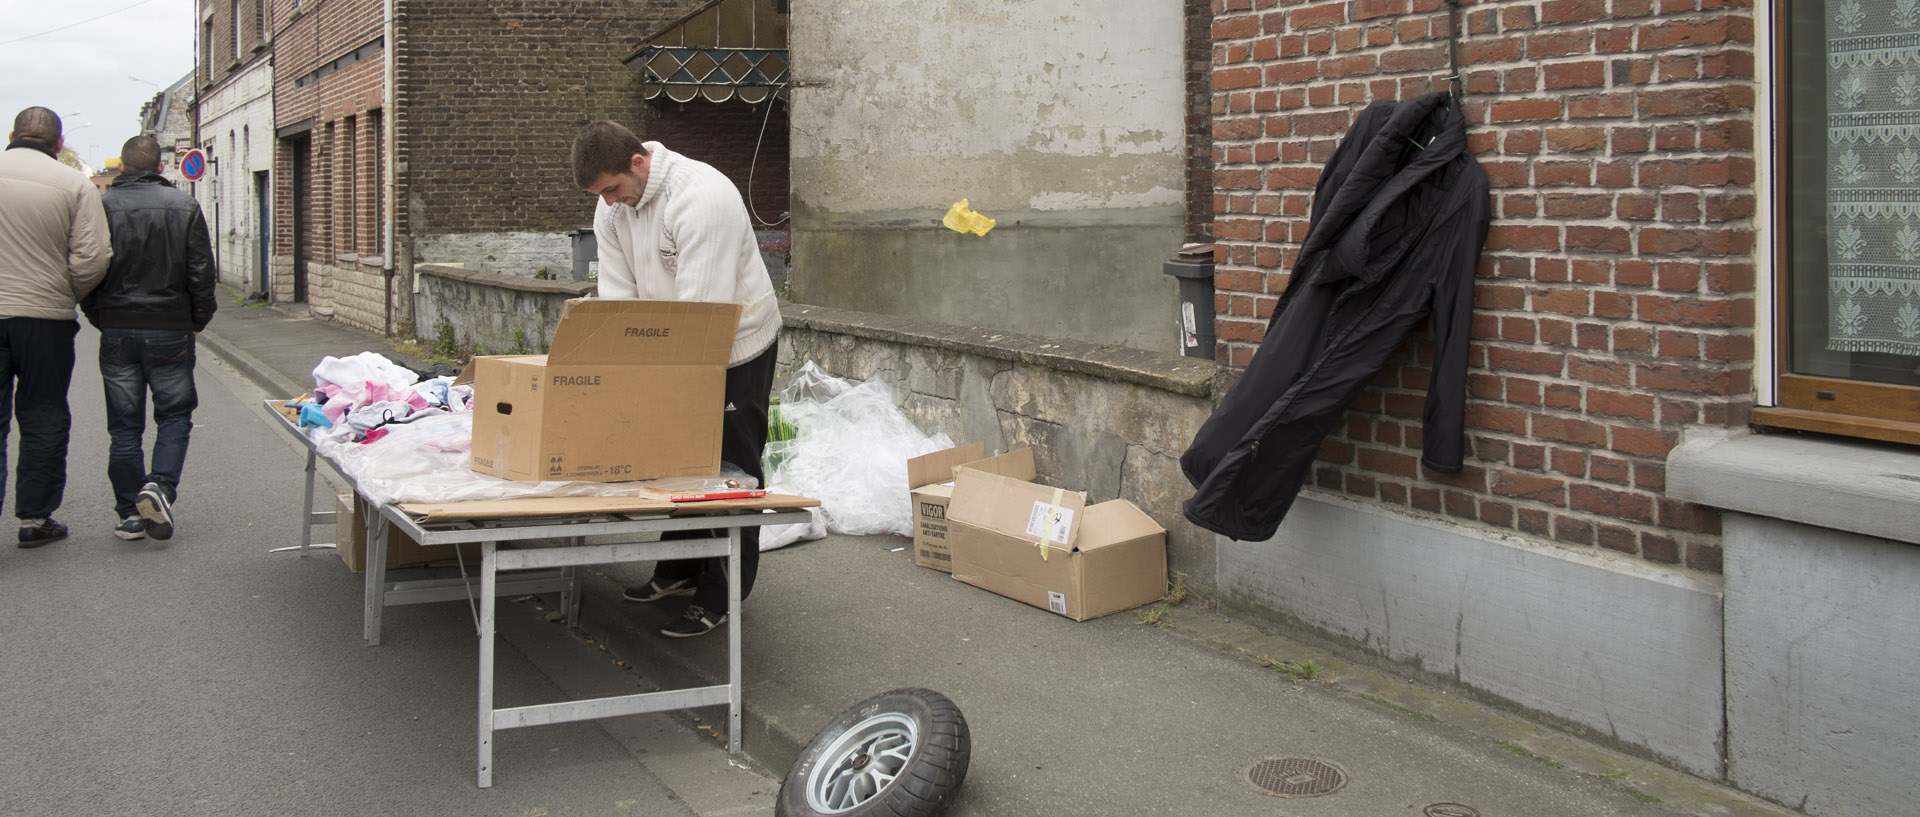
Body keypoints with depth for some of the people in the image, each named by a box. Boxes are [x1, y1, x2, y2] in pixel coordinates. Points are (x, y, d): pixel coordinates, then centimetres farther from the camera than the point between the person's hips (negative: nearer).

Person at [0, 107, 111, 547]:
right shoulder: (74, 184, -6)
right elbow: (91, 260, -11)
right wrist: (69, 295, 7)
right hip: (45, 318, -1)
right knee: (43, 419, 11)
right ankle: (36, 518, 17)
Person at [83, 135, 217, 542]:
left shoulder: (101, 207, -3)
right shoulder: (184, 206, -2)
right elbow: (202, 273, -3)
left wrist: (101, 319, 12)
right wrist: (197, 321, 9)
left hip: (117, 331, 1)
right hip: (170, 331, -1)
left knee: (124, 425, 8)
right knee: (175, 415, 11)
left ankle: (131, 513, 10)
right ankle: (161, 484, -11)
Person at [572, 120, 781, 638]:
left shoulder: (702, 196, -29)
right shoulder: (611, 208, -3)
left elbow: (701, 304, -31)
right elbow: (616, 296, -4)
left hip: (735, 347, -8)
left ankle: (721, 596, 1)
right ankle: (680, 569, 28)